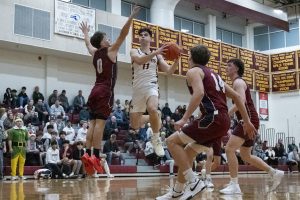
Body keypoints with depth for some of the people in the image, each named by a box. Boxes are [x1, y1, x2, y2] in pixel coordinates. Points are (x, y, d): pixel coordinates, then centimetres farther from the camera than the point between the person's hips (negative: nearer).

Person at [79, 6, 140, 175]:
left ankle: (88, 155, -3)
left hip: (95, 91, 7)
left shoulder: (95, 53, 17)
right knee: (100, 123, -14)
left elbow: (88, 43, 38)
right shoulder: (110, 50, -1)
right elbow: (123, 35, -10)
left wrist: (85, 32, 56)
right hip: (105, 92, -7)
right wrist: (131, 17, -12)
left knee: (93, 124, 4)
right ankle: (96, 157, -20)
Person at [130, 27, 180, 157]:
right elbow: (140, 60, -18)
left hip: (151, 86, -1)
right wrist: (155, 52, -31)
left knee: (152, 109, -36)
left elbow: (169, 71, 7)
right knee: (135, 126, 2)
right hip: (137, 89, 1)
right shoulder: (134, 52, 6)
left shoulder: (157, 55, 12)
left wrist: (176, 60, -11)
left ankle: (156, 139, -15)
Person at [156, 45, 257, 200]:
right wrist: (247, 121, 28)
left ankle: (194, 181, -10)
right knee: (188, 152, 18)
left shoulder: (193, 71, 2)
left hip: (213, 118, -9)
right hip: (224, 121, 9)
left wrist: (184, 119, -22)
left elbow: (199, 93, -19)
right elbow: (236, 96, 27)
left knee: (172, 141, -3)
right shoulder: (213, 74, 28)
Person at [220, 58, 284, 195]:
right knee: (246, 156, 16)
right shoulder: (237, 83, 22)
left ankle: (234, 185, -19)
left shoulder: (238, 82, -9)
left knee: (229, 149, -18)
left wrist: (227, 114, -30)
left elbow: (242, 101, -26)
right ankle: (275, 173, 23)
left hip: (248, 120, -11)